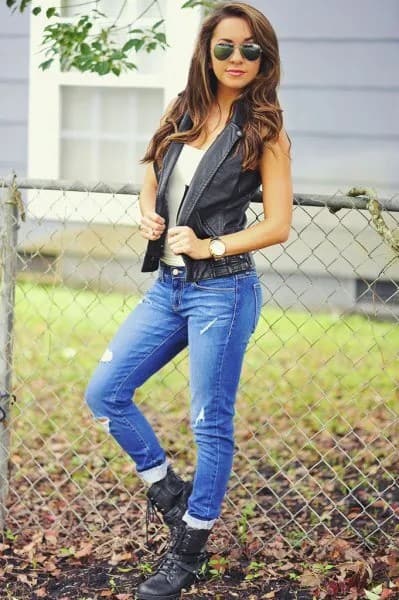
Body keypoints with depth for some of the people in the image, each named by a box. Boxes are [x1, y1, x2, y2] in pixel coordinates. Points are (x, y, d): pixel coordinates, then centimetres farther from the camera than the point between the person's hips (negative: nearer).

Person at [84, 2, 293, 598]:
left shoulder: (264, 131, -5)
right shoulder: (182, 113, 9)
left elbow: (278, 224, -9)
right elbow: (152, 175, 22)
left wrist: (210, 247, -14)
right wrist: (148, 214, 1)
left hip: (222, 291, -6)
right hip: (167, 285, 6)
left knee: (210, 423, 2)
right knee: (104, 394, 6)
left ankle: (189, 550, 18)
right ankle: (170, 492, 25)